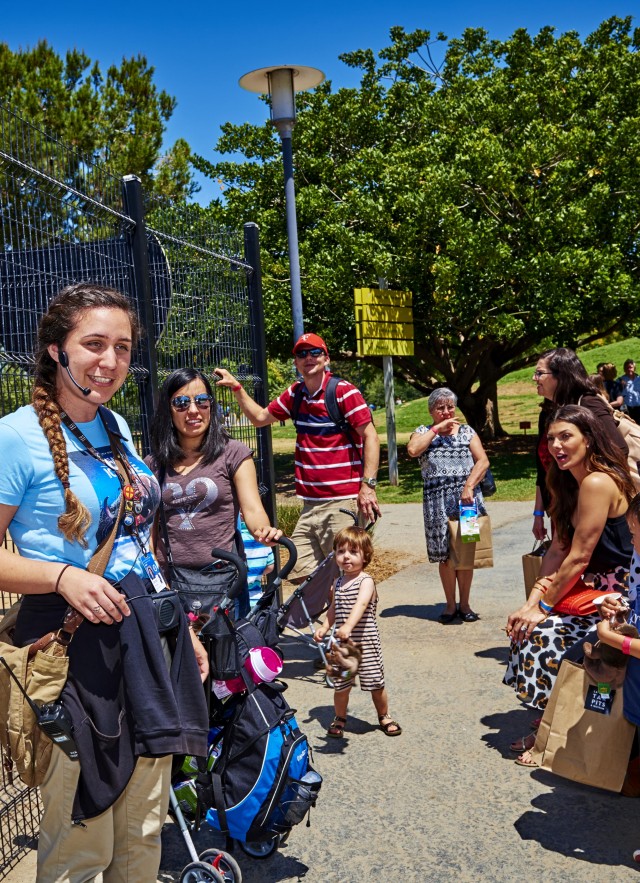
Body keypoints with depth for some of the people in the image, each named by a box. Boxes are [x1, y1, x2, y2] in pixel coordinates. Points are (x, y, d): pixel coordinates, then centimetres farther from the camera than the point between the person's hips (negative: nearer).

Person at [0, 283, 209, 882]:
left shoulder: (117, 427, 10)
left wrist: (182, 629, 18)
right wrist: (63, 576, -25)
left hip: (147, 640, 7)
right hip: (74, 648, -6)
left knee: (144, 831, 16)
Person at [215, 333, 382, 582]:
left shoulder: (343, 391, -6)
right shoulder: (296, 393, 14)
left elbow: (370, 437, -9)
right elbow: (260, 417, 25)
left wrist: (368, 485, -15)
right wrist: (236, 388, 15)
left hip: (343, 501, -6)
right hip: (311, 503, 7)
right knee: (301, 575, 5)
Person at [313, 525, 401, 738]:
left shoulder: (366, 581, -14)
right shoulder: (338, 582, 7)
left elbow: (361, 605, -32)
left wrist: (348, 626, -47)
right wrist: (325, 627, 8)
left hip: (365, 642, -5)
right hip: (342, 643, 5)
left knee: (375, 683, 7)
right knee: (341, 684, 10)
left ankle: (384, 716, 30)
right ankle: (339, 719, 31)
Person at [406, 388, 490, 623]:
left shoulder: (467, 431, 12)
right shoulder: (423, 432, 11)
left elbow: (483, 461, 0)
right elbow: (412, 450, -12)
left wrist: (469, 486, -14)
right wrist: (437, 429, -7)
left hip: (467, 497, 1)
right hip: (437, 502, 0)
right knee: (445, 554, 2)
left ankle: (464, 604, 15)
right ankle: (450, 604, 15)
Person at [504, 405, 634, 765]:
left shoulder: (597, 482, -22)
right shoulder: (569, 483, 9)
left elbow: (578, 558, -22)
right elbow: (558, 550, 6)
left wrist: (543, 608, -14)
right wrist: (534, 601, -5)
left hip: (613, 595, -9)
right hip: (590, 586, 9)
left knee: (541, 633, -15)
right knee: (526, 624, 0)